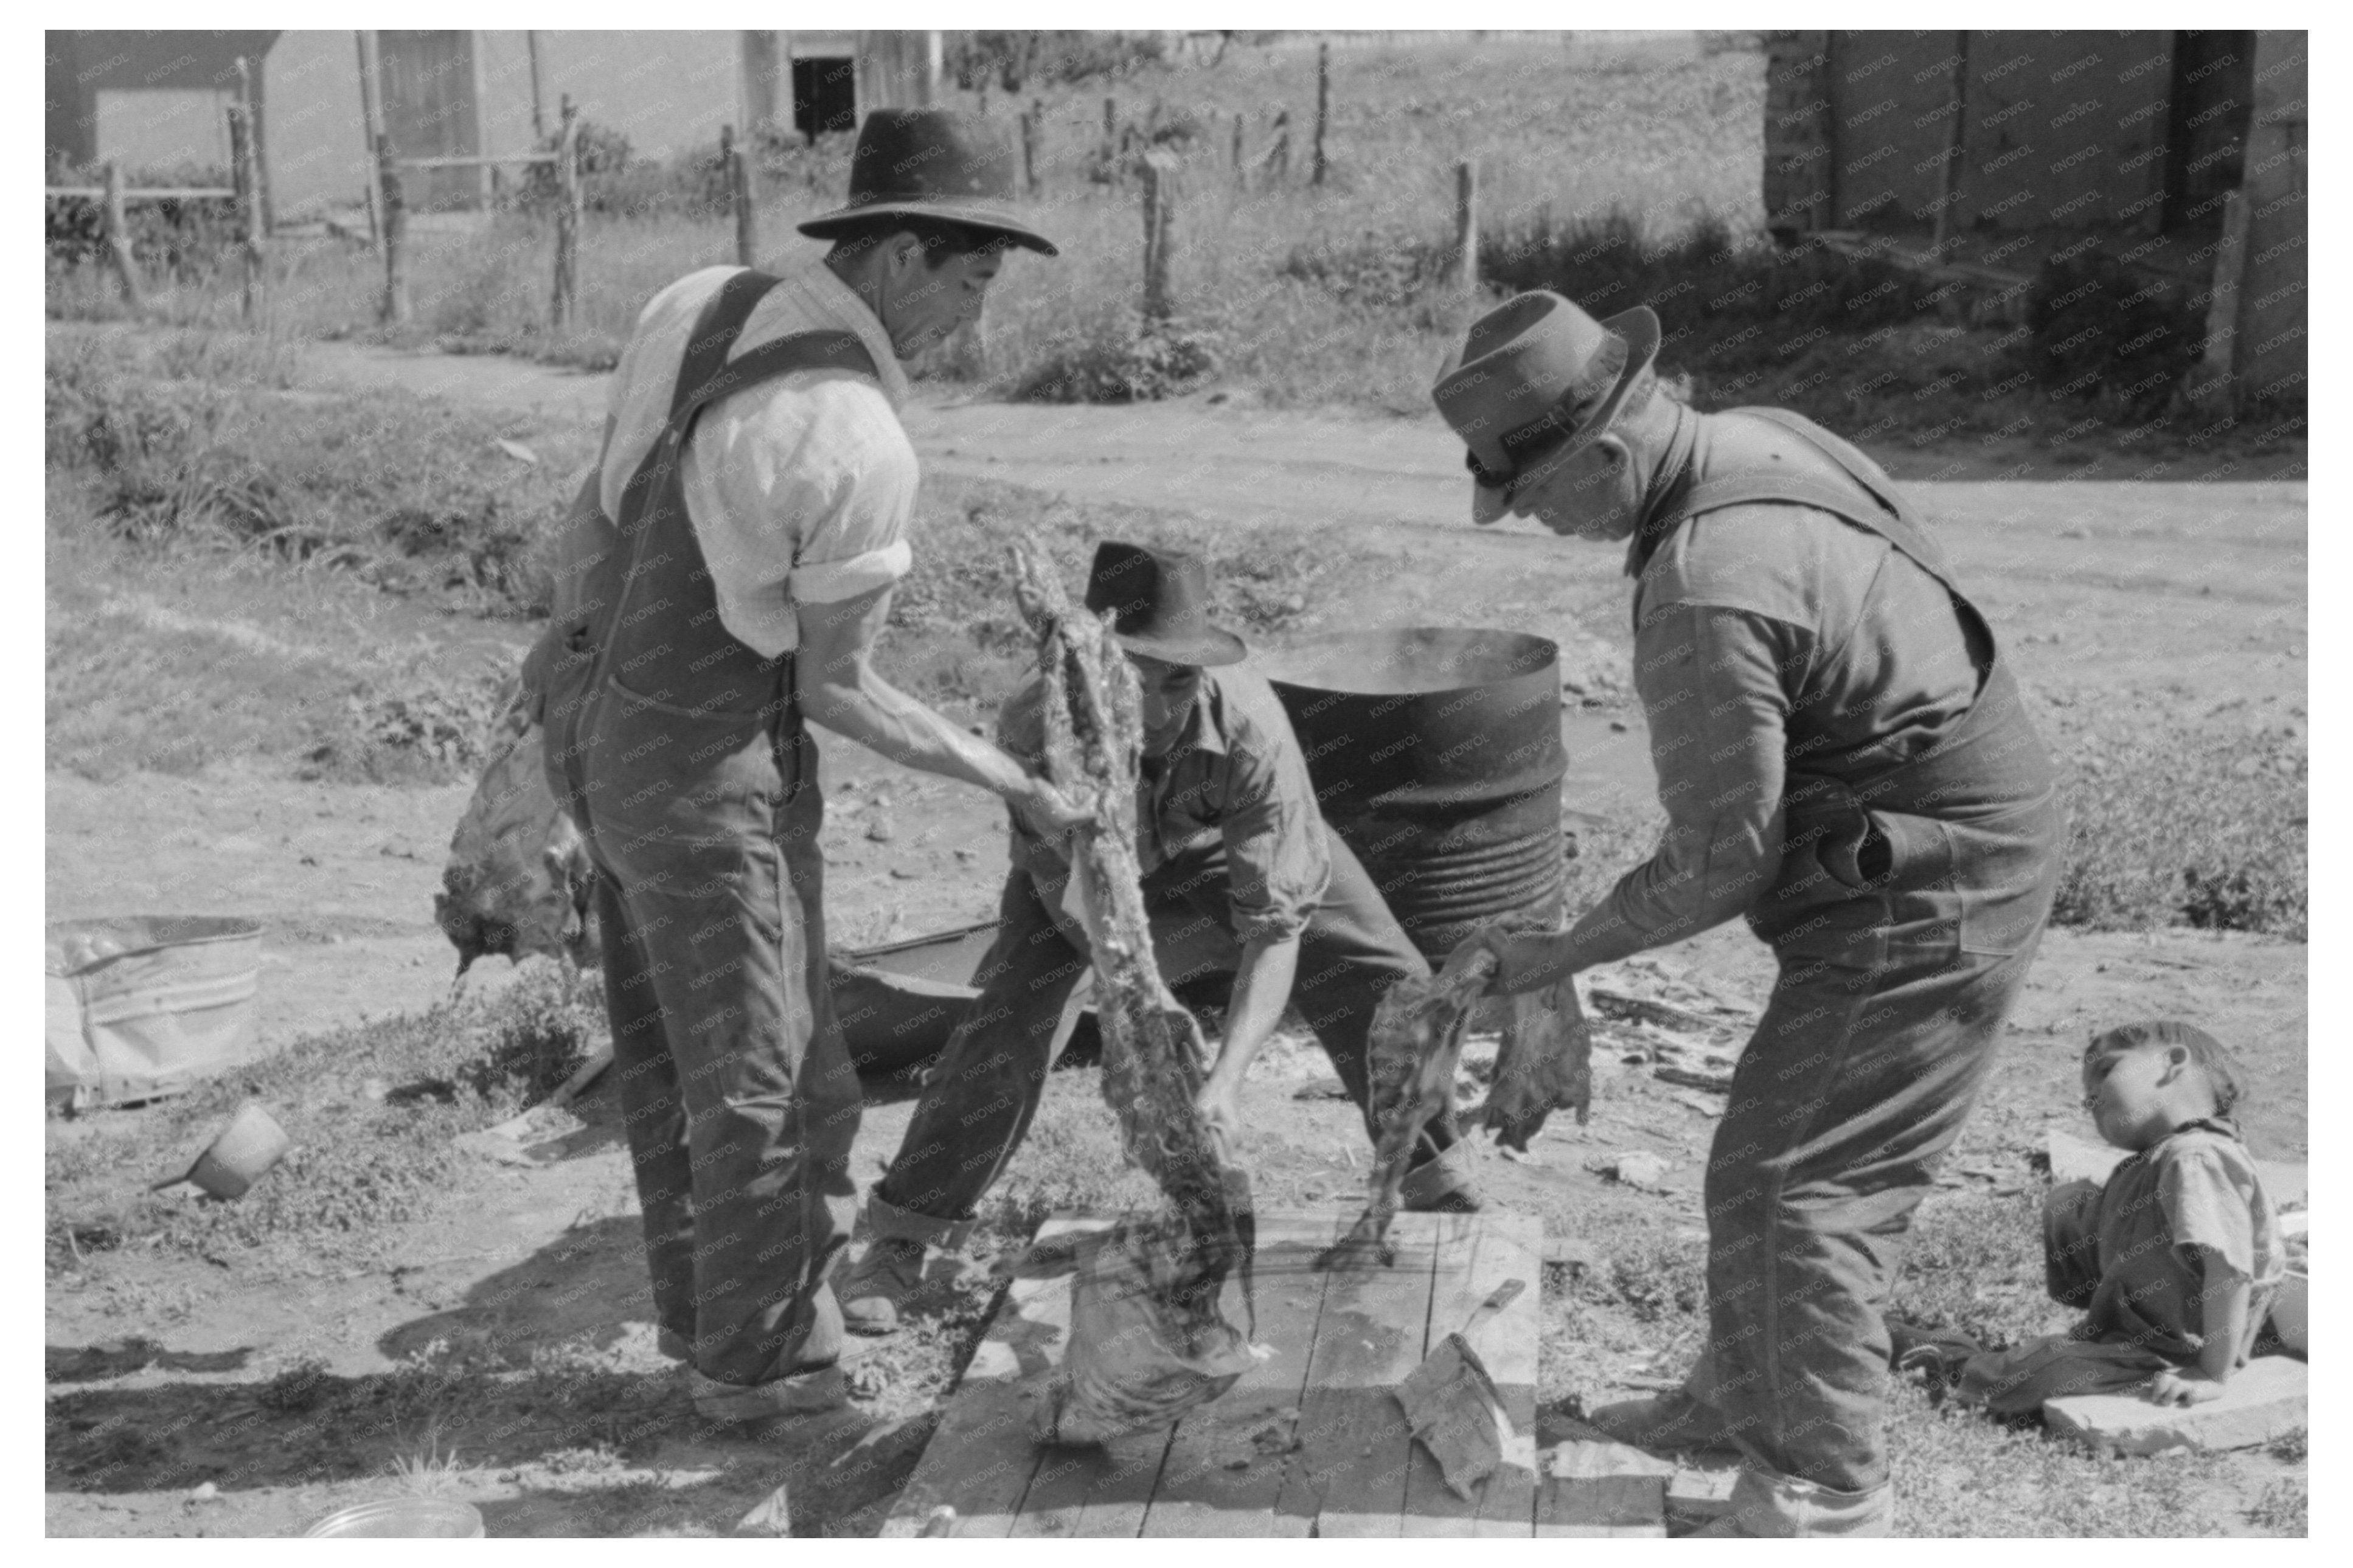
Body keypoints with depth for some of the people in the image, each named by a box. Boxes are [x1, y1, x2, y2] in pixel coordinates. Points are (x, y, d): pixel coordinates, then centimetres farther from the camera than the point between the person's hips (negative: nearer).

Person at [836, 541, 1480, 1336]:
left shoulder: (1251, 727, -42)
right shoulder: (1036, 724, -39)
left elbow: (1275, 925, -40)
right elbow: (1072, 896, -28)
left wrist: (1227, 1076, -52)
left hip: (1229, 847, 1)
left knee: (1388, 994, -7)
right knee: (1008, 1023, -20)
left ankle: (1442, 1194, 18)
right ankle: (900, 1236, -3)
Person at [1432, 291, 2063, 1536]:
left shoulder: (1706, 592, -29)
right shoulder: (1756, 437, 0)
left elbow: (1718, 862, -21)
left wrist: (1557, 957, -9)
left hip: (1925, 896, -10)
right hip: (1952, 849, 10)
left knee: (1795, 1190, -5)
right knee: (1761, 1161, 18)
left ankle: (1830, 1497, 9)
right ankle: (1742, 1398, 34)